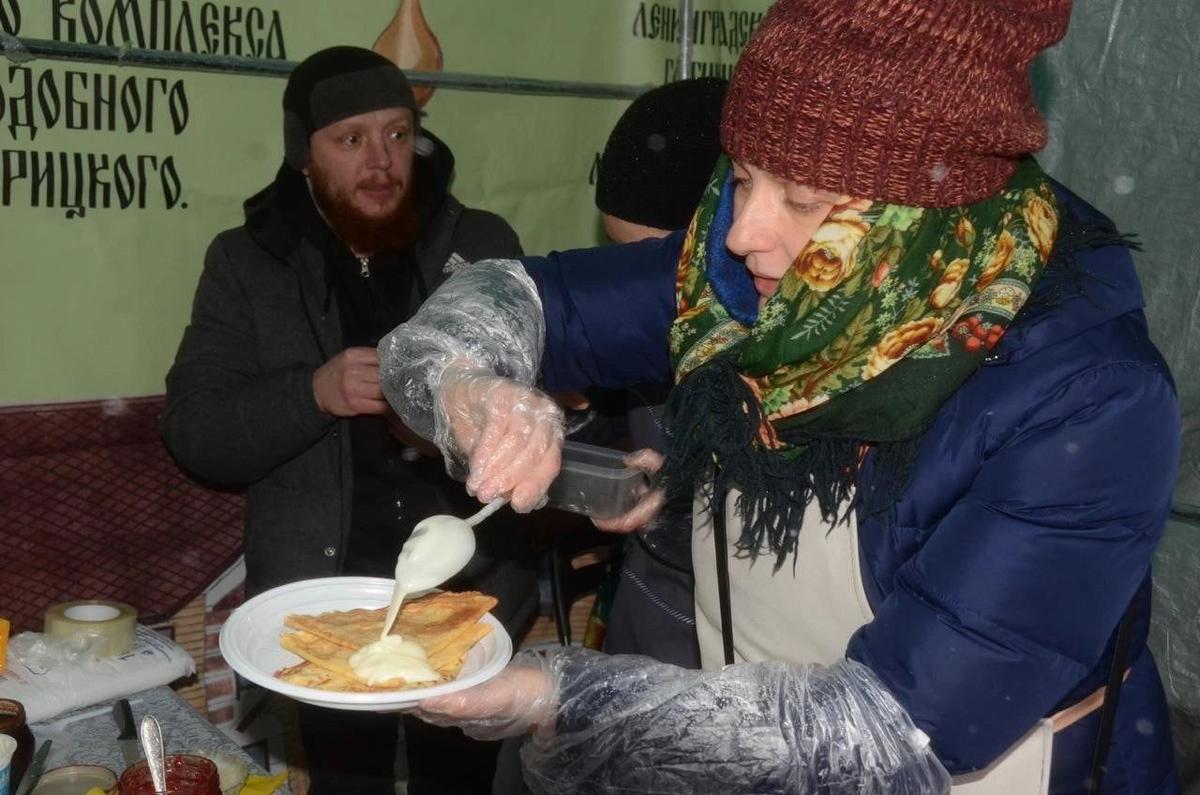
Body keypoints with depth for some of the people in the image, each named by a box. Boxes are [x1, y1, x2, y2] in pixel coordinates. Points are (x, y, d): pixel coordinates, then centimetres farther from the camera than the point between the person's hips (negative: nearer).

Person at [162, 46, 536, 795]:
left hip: (472, 590, 1)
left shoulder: (483, 246, 1)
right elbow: (193, 434, -6)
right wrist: (312, 392, -22)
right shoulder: (248, 263, -1)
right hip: (324, 598, 0)